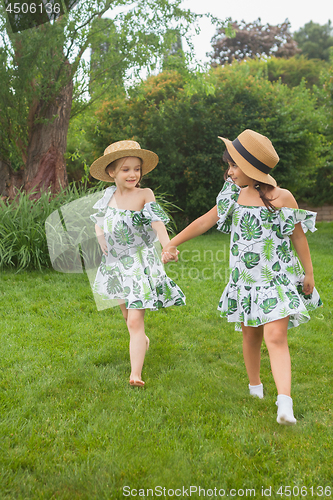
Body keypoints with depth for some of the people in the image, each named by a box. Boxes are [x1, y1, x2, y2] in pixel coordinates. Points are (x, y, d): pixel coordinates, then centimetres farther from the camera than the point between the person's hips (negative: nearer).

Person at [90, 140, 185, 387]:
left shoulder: (145, 195, -12)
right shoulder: (109, 195, 3)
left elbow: (158, 223, -26)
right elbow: (98, 219, 20)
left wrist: (168, 246, -42)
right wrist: (100, 237, 1)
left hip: (140, 263, -6)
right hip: (115, 263, 6)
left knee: (135, 321, -13)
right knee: (126, 313, 22)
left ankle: (135, 374, -12)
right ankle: (142, 341, 52)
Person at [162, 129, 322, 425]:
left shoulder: (280, 198, -11)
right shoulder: (236, 195, 5)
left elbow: (299, 237, -2)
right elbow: (206, 221, 13)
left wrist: (308, 274, 2)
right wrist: (172, 243, 15)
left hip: (278, 280, -5)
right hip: (245, 280, 5)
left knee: (275, 337, -16)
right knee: (250, 335, 15)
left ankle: (285, 404, -19)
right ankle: (255, 388, 34)